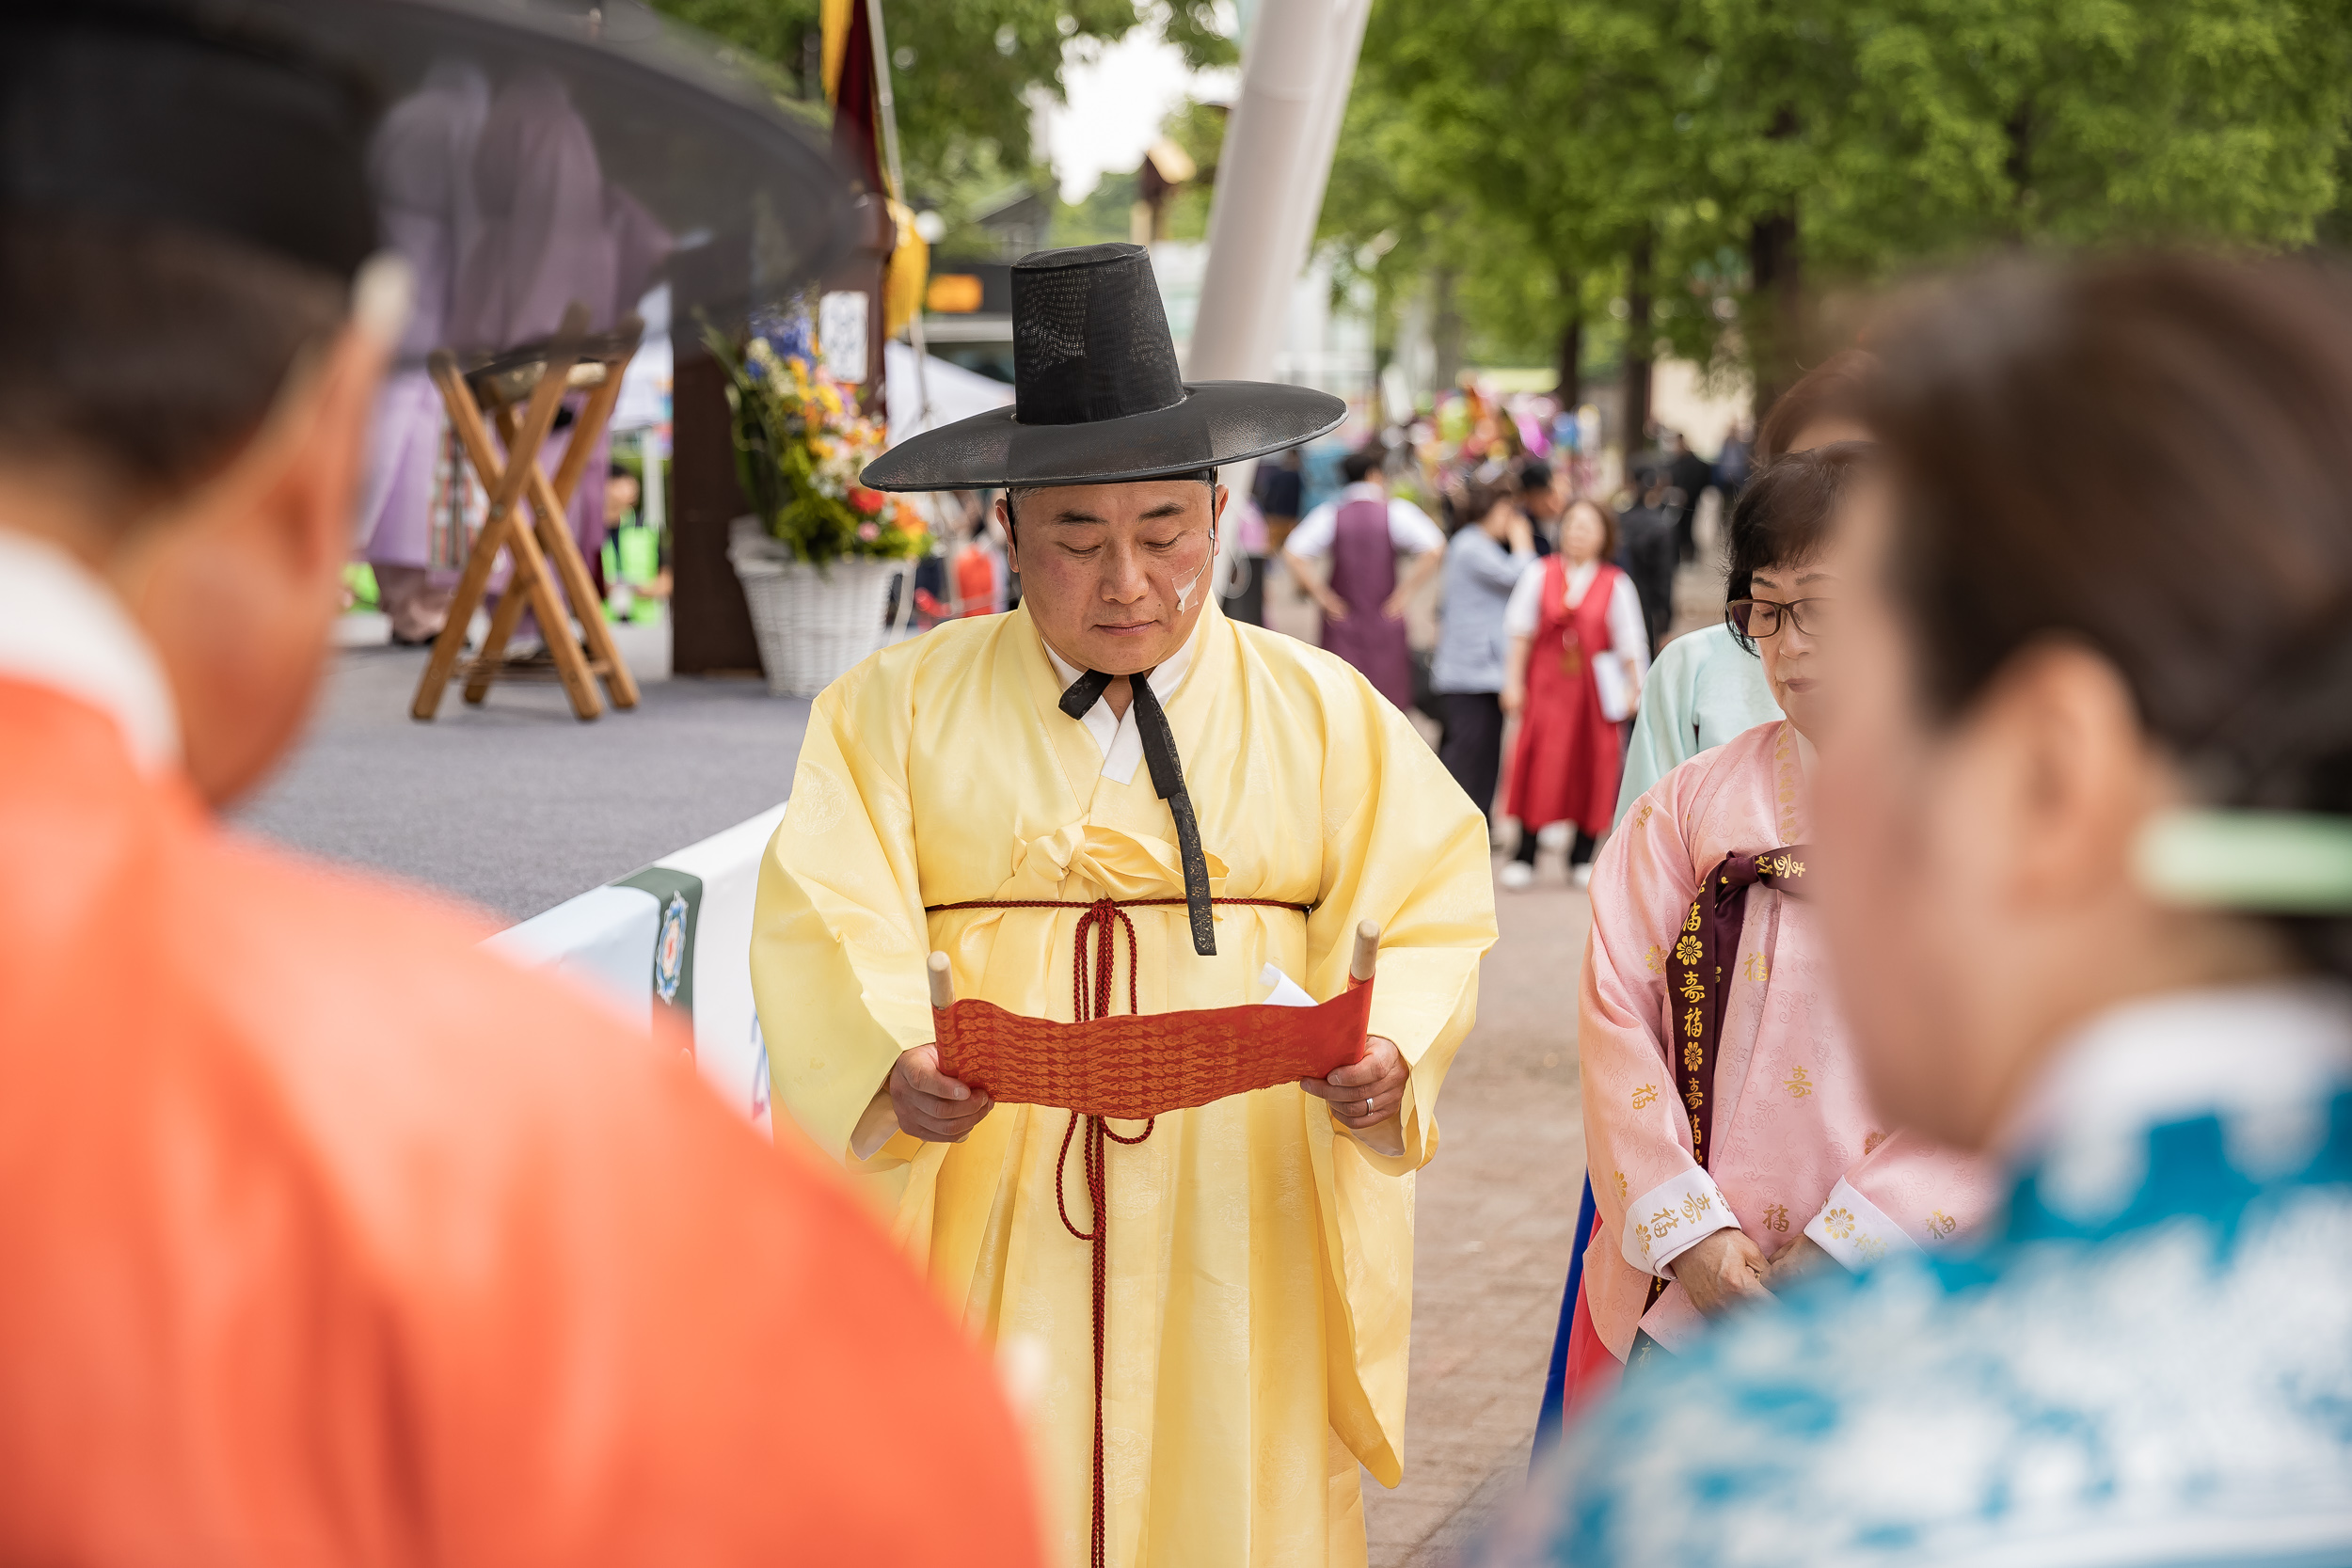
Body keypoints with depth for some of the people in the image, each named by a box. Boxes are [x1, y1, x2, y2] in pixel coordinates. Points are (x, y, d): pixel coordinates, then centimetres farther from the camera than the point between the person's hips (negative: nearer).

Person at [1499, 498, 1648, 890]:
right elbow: (1521, 633, 4)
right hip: (1547, 685, 0)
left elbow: (1630, 644, 2)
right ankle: (1524, 857, 3)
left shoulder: (1616, 585, -1)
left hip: (1594, 688, 0)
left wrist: (1635, 688, -1)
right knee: (1539, 765, -4)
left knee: (1592, 769, 4)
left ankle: (1582, 857, 16)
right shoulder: (1540, 577, 1)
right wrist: (1514, 680, 0)